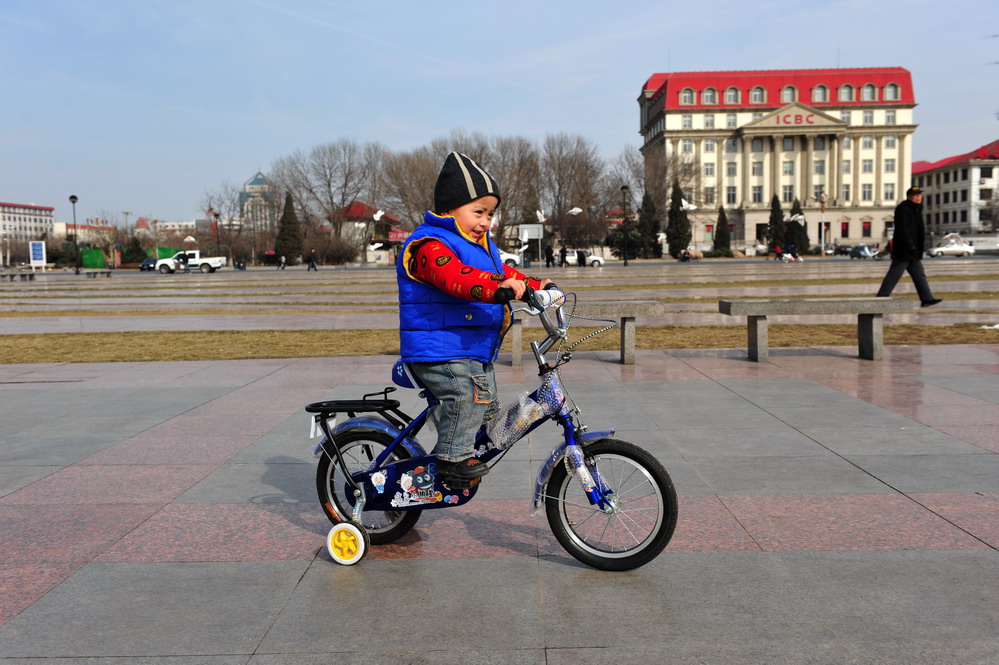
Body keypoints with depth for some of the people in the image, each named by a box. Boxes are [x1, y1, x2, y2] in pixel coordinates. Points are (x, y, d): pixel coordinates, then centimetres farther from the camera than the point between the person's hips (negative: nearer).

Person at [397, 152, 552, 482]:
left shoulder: (481, 245, 18)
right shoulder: (430, 246, -16)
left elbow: (503, 272, 26)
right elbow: (454, 276, -35)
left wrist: (537, 286, 9)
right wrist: (497, 287, -50)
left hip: (474, 350, 10)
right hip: (439, 351, -10)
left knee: (485, 404, 15)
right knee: (467, 393, -28)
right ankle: (453, 456, -17)